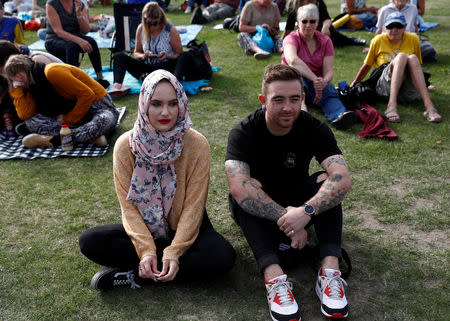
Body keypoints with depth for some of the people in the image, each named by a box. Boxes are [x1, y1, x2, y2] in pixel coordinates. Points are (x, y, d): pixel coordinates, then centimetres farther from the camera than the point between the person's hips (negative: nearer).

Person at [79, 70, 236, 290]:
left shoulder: (196, 144, -16)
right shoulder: (126, 145, -12)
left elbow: (193, 206, -14)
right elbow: (128, 205, -10)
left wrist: (174, 251, -23)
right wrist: (146, 250, -22)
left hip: (186, 227, 0)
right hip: (144, 228, 1)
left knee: (223, 256, -29)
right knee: (89, 242, -21)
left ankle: (133, 274, -19)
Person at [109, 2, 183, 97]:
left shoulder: (171, 30, -5)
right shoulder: (141, 29, 5)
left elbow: (179, 54, -2)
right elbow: (136, 53, 13)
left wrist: (167, 56, -22)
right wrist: (143, 56, -11)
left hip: (165, 67, -4)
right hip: (146, 67, 4)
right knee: (119, 56, -12)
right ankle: (117, 85, -37)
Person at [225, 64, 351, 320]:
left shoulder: (314, 129, -16)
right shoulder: (244, 132, -21)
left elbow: (343, 179, -31)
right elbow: (238, 186, -38)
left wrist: (306, 211, -45)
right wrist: (285, 218, -42)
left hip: (299, 205, 2)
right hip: (257, 213, -1)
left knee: (328, 181, -26)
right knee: (242, 195, -33)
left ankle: (330, 271, -35)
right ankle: (274, 277, -45)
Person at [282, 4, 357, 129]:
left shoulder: (325, 41, 5)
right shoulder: (291, 39, -7)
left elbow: (329, 70, -7)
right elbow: (292, 60, -31)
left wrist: (324, 81, -33)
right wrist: (315, 79, -40)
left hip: (318, 83, 3)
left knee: (330, 93, -31)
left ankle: (339, 116, -64)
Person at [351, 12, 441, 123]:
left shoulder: (413, 39, 12)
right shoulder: (378, 40, 7)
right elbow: (367, 65, 16)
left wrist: (424, 85, 26)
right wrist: (354, 84, 21)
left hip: (409, 92, 2)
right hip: (385, 87, -2)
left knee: (412, 58, -27)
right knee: (401, 56, -27)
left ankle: (429, 105, -42)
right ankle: (391, 106, -46)